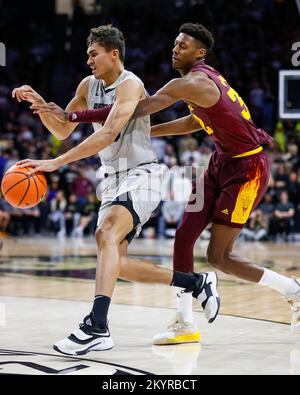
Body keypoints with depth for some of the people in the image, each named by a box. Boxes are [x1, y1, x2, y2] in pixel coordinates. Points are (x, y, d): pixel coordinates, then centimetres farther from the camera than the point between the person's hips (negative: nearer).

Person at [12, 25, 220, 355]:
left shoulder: (130, 85, -17)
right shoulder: (88, 86, 8)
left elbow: (108, 135, -30)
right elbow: (62, 131, 15)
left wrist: (55, 163, -35)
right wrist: (39, 104, -5)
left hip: (140, 176, -9)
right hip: (114, 179, 9)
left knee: (106, 233, -32)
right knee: (115, 264, 7)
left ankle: (97, 328, -41)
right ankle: (197, 283, 21)